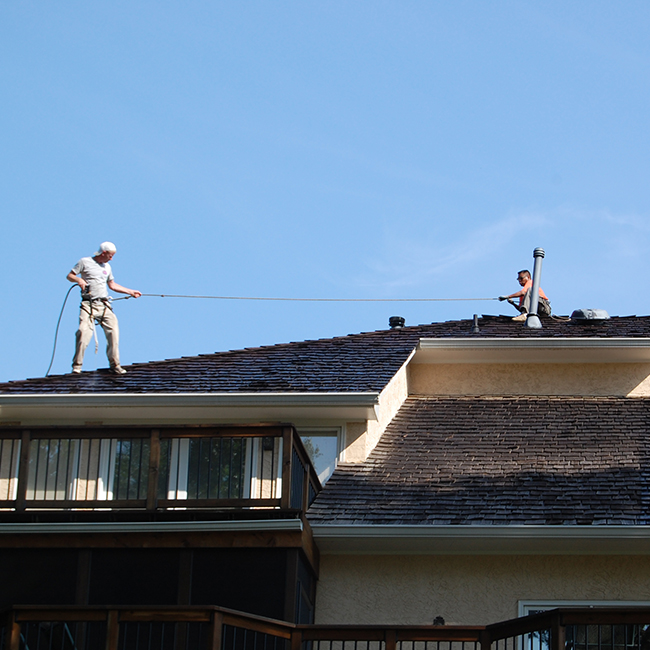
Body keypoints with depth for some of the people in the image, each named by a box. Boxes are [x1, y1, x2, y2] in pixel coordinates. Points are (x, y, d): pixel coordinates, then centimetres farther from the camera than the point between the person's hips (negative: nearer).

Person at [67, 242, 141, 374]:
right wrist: (79, 279, -15)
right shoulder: (85, 262, 5)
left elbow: (112, 285, 30)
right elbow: (69, 275, 6)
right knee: (84, 332, -18)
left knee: (113, 332, -7)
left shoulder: (107, 267, 22)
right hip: (88, 305, -5)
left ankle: (115, 364, 2)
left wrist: (131, 292, 28)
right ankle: (77, 365, -8)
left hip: (104, 305, 5)